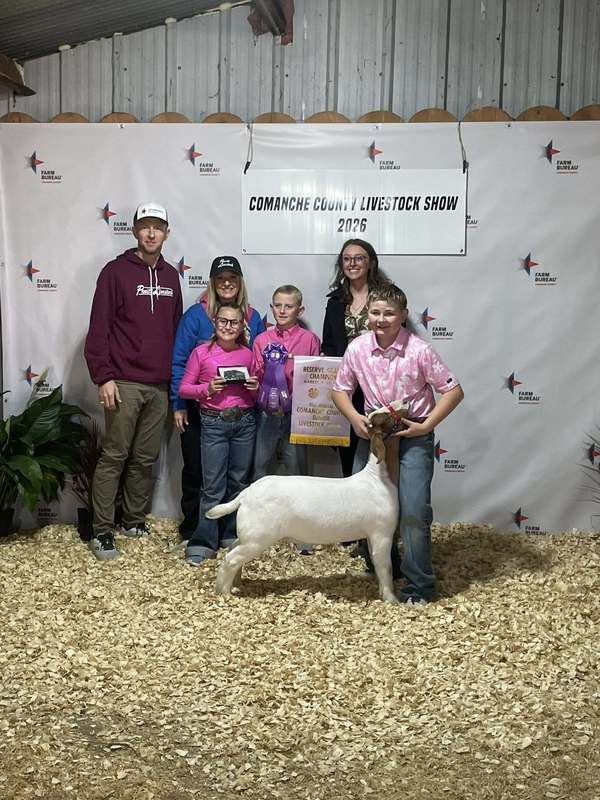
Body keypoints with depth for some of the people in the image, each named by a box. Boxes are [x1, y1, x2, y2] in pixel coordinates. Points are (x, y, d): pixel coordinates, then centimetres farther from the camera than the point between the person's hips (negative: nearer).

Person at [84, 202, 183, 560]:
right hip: (124, 383, -5)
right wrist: (104, 377, -14)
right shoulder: (116, 272, -3)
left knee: (146, 458, 10)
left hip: (160, 386, 5)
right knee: (114, 456, -2)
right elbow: (99, 329, -7)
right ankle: (102, 531, 4)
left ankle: (135, 520, 22)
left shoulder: (170, 276, 13)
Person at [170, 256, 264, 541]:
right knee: (195, 468, 6)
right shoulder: (196, 314, -6)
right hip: (199, 408, -2)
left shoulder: (253, 318, 5)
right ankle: (192, 528, 21)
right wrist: (178, 404, -10)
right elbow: (179, 361, -7)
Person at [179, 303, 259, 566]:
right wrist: (207, 388, -15)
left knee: (239, 482, 10)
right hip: (213, 423, -3)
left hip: (245, 421, 3)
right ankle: (203, 542, 5)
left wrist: (254, 387, -4)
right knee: (213, 486, -3)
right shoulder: (201, 353, -1)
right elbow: (184, 388, 1)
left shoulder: (247, 354, 8)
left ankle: (231, 535, 23)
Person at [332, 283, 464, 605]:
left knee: (414, 511, -13)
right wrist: (354, 417, -11)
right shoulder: (357, 349, -7)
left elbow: (454, 391, -10)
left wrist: (426, 426, -16)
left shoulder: (419, 351, -16)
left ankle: (418, 586, 4)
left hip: (413, 435, -4)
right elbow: (340, 389, 7)